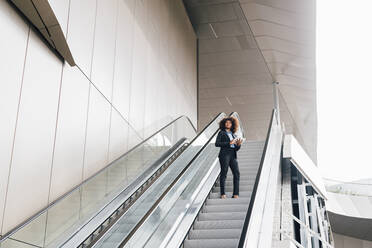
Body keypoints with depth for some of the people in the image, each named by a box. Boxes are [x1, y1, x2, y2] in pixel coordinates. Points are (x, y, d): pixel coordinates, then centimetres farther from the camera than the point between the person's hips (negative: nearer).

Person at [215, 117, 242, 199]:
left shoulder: (234, 135, 23)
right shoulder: (221, 133, 9)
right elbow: (217, 143, -6)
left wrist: (238, 144, -1)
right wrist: (229, 143, -11)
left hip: (233, 155, 5)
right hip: (224, 154, -5)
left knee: (237, 173, -7)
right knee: (224, 173, -6)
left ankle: (235, 194, -7)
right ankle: (223, 194, -4)